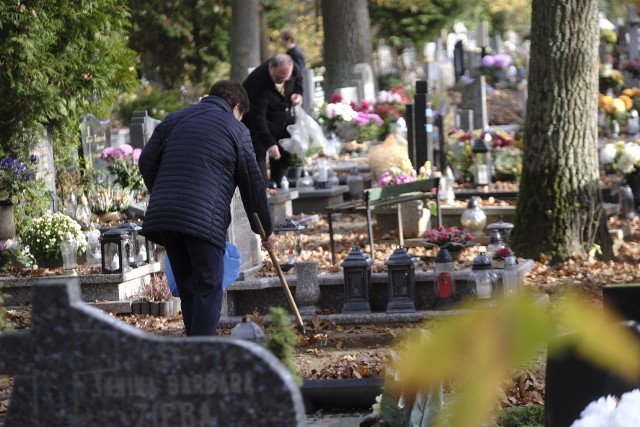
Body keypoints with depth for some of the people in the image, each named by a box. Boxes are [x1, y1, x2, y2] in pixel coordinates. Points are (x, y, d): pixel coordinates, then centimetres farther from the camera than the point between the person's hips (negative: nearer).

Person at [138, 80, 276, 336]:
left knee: (187, 288, 13)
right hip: (204, 218, -5)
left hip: (163, 216, 5)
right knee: (208, 289, -2)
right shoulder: (235, 130, 8)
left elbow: (146, 161, 14)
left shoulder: (174, 120, 21)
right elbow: (253, 183, 11)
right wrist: (266, 230, 20)